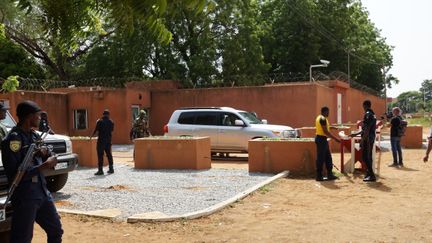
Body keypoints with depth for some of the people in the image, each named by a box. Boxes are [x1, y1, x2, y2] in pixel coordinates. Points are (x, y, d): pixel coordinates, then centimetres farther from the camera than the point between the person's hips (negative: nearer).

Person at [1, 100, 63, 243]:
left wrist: (46, 154, -6)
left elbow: (49, 159, 16)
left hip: (42, 192, 8)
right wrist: (44, 165, -20)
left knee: (56, 231, 18)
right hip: (24, 197, -8)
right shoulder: (13, 139, -15)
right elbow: (14, 174, -22)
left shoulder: (34, 136, 10)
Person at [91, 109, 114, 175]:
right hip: (108, 140, 5)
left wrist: (91, 136, 8)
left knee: (100, 155, -3)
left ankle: (100, 170, -6)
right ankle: (111, 168, 18)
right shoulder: (111, 122, 4)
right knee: (109, 154, 14)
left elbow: (96, 130, -7)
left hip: (101, 140, -5)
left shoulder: (100, 121, -9)